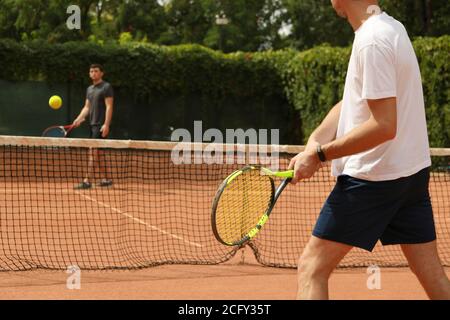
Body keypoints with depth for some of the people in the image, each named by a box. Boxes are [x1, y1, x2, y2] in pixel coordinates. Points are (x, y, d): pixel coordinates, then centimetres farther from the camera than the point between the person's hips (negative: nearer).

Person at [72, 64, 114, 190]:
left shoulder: (106, 87, -6)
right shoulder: (89, 89, 17)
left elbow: (109, 107, -13)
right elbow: (87, 107, 16)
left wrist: (106, 124, -20)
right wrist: (79, 118, -1)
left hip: (101, 125, -8)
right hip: (92, 124, 8)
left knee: (93, 152, -12)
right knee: (98, 153, 9)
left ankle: (87, 181, -14)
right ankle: (105, 179, 15)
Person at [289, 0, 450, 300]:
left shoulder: (372, 41, -19)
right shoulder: (392, 27, 12)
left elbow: (384, 126, -24)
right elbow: (351, 102, 11)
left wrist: (319, 155, -19)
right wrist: (315, 141, -5)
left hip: (373, 176, -9)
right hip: (414, 171, 9)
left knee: (312, 268, -1)